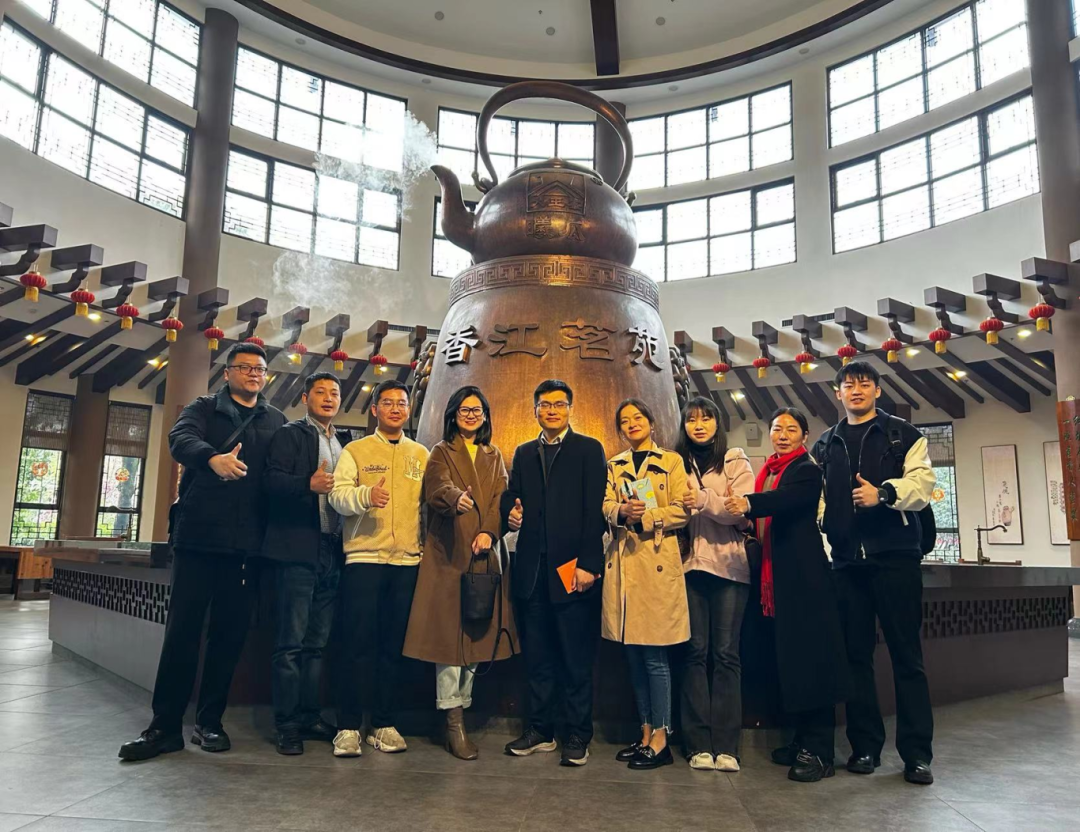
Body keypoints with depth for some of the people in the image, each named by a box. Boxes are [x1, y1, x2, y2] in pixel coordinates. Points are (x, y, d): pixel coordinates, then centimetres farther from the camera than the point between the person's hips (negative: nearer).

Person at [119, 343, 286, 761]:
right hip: (198, 535, -2)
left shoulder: (276, 422, 14)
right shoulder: (204, 408, 8)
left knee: (230, 631, 6)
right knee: (183, 627, 0)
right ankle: (165, 725, 10)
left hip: (245, 541, 2)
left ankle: (209, 721, 18)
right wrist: (213, 457, -35)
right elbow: (181, 438, -13)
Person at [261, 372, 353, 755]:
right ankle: (287, 724, 5)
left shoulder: (345, 443, 19)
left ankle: (309, 716, 21)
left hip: (332, 552, 6)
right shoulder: (290, 435, 1)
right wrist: (309, 484, -28)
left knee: (317, 642, 12)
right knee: (291, 642, -2)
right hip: (298, 550, -6)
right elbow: (271, 481, -13)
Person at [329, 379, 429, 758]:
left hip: (408, 561, 3)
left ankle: (383, 724, 17)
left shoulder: (421, 454, 15)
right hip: (363, 558, -2)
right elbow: (338, 495, -7)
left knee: (394, 646, 7)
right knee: (358, 644, -2)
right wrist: (366, 495, -26)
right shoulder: (355, 451, 7)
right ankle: (348, 727, 7)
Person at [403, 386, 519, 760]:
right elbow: (437, 488, -15)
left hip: (484, 554, 4)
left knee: (476, 633, 5)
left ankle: (461, 709, 17)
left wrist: (489, 532, -12)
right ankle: (454, 725, -1)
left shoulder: (493, 456, 18)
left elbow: (501, 497, 5)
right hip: (448, 554, -4)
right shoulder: (441, 452, 5)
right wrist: (456, 498, -38)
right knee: (449, 633, -7)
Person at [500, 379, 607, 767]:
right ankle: (540, 730, 24)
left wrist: (588, 564, -14)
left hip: (572, 567, -4)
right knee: (537, 656, 12)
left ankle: (578, 737, 15)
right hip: (532, 570, 5)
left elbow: (595, 511, -7)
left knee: (576, 658, 3)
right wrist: (510, 514, -6)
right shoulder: (523, 454, 16)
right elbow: (511, 498, 18)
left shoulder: (589, 449, 1)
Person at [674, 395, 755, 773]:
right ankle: (698, 743, 7)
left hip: (728, 565, -1)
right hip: (689, 564, 1)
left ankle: (726, 745, 6)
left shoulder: (735, 461, 7)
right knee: (695, 651, 1)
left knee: (726, 652, 0)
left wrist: (703, 500, -19)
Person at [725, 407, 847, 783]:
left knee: (809, 657, -6)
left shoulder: (806, 470, -4)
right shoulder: (769, 472, 17)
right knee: (789, 657, 11)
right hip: (777, 577, 7)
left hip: (803, 577, -7)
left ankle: (819, 751, 0)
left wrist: (749, 504, -41)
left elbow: (789, 498, -25)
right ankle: (802, 740, 22)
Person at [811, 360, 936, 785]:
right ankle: (865, 745, 17)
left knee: (906, 653, -1)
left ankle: (917, 753, 7)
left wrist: (884, 493, -19)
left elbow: (923, 480, -4)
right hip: (848, 559, 4)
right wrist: (819, 519, -1)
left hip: (895, 554, -3)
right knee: (856, 653, 7)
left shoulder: (902, 434, 7)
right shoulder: (825, 445, 17)